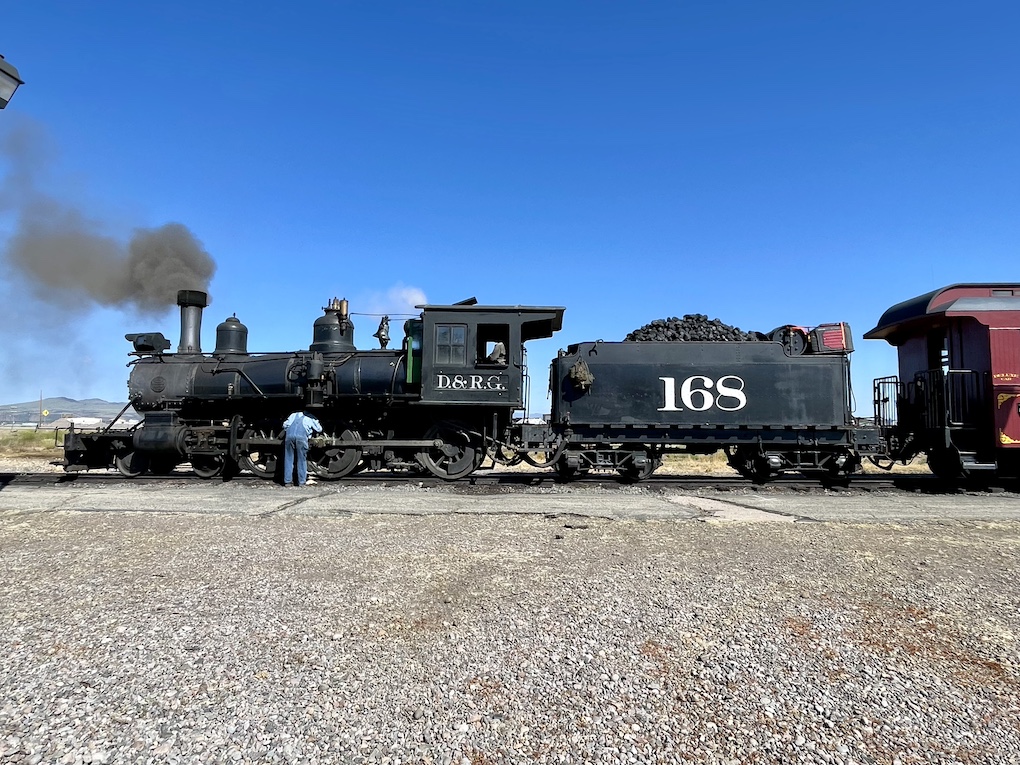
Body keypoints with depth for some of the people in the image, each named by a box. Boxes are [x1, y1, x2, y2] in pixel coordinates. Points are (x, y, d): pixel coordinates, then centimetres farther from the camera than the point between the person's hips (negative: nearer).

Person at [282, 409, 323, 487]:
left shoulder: (294, 415, 33)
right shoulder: (311, 419, 27)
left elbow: (285, 425, 24)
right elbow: (319, 429, 34)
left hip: (289, 436, 2)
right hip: (301, 437, -2)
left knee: (288, 459, 10)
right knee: (302, 460, 8)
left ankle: (287, 481, 9)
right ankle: (302, 482, 8)